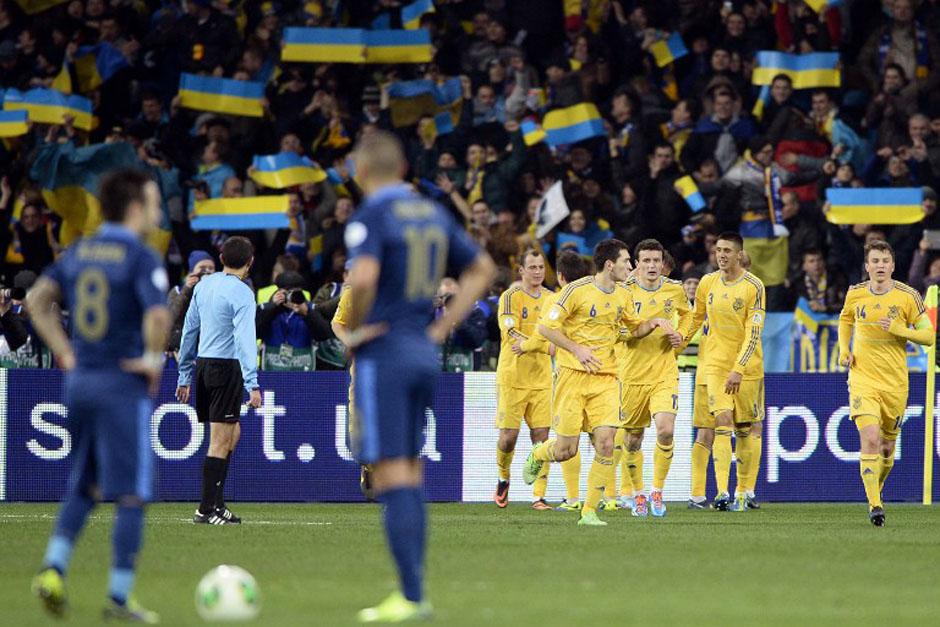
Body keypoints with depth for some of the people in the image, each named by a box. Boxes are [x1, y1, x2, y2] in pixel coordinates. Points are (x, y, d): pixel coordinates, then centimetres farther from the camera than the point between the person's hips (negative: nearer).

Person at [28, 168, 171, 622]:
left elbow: (37, 299, 6)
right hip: (124, 383, -6)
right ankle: (119, 597, 0)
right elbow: (157, 315, -26)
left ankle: (53, 567, 1)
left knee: (82, 487, 20)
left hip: (79, 379, 7)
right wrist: (154, 358, -9)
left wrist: (64, 354, 8)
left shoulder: (80, 252, 9)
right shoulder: (140, 257, -11)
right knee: (130, 494, 0)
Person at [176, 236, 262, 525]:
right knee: (220, 441, -3)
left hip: (203, 363, 8)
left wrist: (185, 375, 21)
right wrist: (253, 384, -24)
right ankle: (207, 510, -4)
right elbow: (245, 339, -20)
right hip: (226, 367, -8)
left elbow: (189, 330, 15)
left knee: (233, 433, 18)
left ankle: (216, 502, 18)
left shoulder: (204, 284, 10)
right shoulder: (241, 293, -12)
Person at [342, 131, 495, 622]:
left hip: (383, 356, -7)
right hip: (424, 356, 7)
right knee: (410, 478, 14)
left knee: (391, 480, -6)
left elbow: (363, 277, -28)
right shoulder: (433, 214, 11)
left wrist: (354, 329, -12)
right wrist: (442, 327, 14)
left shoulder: (370, 218, -11)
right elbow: (482, 269, 18)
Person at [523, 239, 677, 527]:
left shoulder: (623, 296, 9)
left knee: (605, 443, -11)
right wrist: (577, 350, -17)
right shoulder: (577, 290, -10)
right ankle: (537, 454, 33)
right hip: (573, 374, -4)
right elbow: (546, 327, -8)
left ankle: (589, 511, -3)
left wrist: (653, 323, 6)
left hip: (606, 377, 5)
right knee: (566, 449, -4)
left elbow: (635, 328, 27)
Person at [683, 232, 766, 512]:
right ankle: (722, 493, -19)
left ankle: (745, 492, 16)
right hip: (715, 362, 2)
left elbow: (753, 333, -14)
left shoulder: (754, 287, -10)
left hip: (747, 366, -2)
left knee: (747, 429, 3)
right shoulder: (708, 283, 3)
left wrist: (738, 369, -20)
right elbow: (696, 318, 18)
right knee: (722, 421, -12)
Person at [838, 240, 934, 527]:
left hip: (895, 382, 1)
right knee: (870, 439, -19)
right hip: (862, 377, -1)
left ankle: (877, 490, 40)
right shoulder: (855, 294, 0)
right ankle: (874, 504, -20)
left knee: (887, 446, 12)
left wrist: (899, 330, -18)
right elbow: (845, 320, 22)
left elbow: (928, 335, -2)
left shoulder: (908, 296, -6)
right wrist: (844, 350, 7)